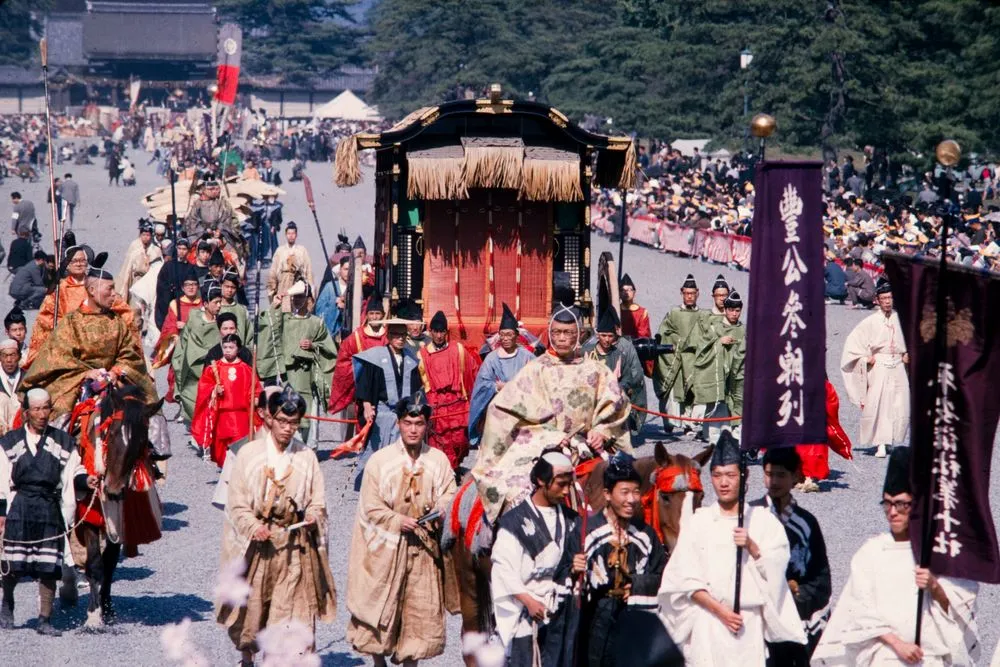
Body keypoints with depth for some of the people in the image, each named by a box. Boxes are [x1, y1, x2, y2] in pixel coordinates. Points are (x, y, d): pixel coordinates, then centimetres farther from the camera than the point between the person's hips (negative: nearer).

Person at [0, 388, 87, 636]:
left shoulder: (63, 441, 7)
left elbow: (73, 473, 10)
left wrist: (86, 481, -11)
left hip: (50, 508, 1)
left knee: (49, 567, -2)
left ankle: (45, 620, 5)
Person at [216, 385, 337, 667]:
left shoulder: (307, 457, 4)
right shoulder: (249, 453, -1)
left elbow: (317, 501, 6)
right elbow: (237, 503, -2)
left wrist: (312, 516, -15)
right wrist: (253, 527, -18)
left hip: (295, 546, 0)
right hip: (256, 544, 0)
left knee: (290, 615, -6)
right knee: (250, 607, 9)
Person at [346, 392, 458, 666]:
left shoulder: (439, 460, 3)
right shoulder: (379, 460, -5)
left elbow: (450, 493, 8)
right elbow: (371, 508, -6)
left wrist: (441, 508, -15)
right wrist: (399, 521, -19)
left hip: (423, 548, 2)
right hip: (386, 548, -2)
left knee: (421, 610, 3)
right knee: (381, 606, 3)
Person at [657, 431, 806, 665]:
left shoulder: (763, 520, 8)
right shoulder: (698, 522, 8)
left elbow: (776, 571, 2)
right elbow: (685, 578, 2)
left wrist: (752, 547, -14)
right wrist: (719, 610, -8)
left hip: (750, 625, 0)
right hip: (708, 623, 0)